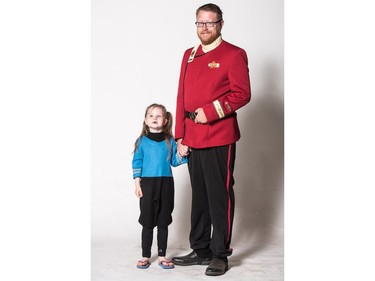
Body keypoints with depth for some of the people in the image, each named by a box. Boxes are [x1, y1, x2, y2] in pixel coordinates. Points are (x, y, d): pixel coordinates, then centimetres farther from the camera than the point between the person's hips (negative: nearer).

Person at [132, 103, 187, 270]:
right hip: (147, 184, -1)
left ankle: (162, 256, 16)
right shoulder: (142, 141, 2)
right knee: (147, 223, 4)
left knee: (163, 222, 7)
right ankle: (145, 256, 15)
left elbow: (174, 162, 8)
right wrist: (137, 184, -3)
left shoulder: (170, 141, 5)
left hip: (166, 184, 1)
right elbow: (137, 163, 2)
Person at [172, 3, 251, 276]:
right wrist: (180, 137, 9)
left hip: (220, 139, -6)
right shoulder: (189, 55, 15)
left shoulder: (234, 55, -4)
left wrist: (210, 111, -20)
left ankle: (220, 255, 11)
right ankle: (200, 250, 25)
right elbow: (182, 97, 14)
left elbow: (242, 94, -11)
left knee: (220, 196, 0)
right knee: (199, 195, 13)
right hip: (193, 140, 6)